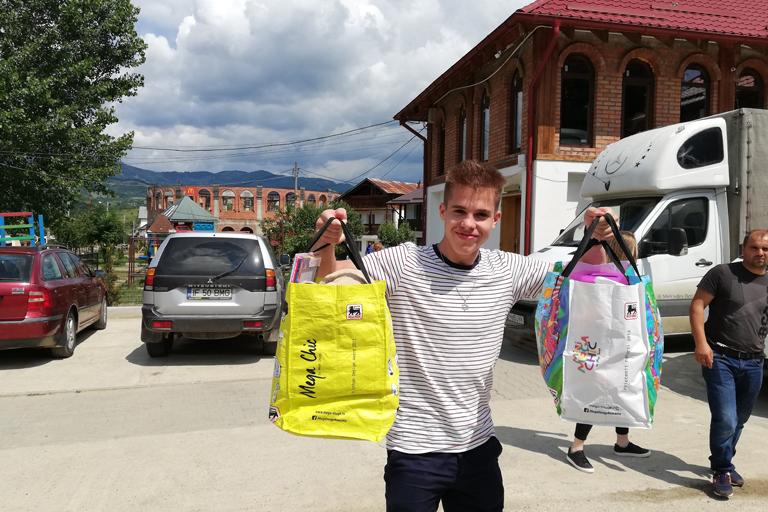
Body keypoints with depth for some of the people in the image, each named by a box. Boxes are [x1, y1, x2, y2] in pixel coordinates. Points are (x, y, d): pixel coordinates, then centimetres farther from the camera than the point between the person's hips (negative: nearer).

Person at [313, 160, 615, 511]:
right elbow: (326, 284, -14)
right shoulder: (403, 264, -13)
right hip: (414, 451, -4)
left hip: (478, 446, 4)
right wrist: (326, 244, -33)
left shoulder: (507, 270, -2)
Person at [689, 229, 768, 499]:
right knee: (725, 419, -10)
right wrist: (701, 343, -17)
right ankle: (722, 471, 10)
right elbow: (697, 304, -8)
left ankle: (725, 463, 35)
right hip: (720, 358, -5)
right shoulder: (723, 273, -4)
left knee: (739, 421, 14)